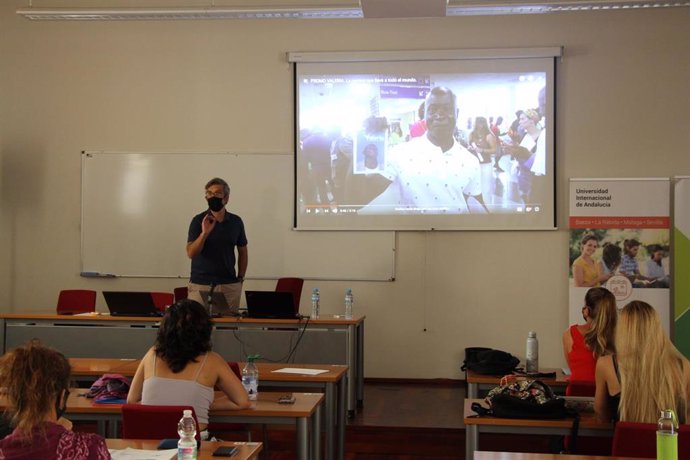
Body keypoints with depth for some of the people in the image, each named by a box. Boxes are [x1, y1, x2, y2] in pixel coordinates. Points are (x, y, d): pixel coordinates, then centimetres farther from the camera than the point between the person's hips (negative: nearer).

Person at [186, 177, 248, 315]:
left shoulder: (236, 221, 6)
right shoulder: (198, 220, -1)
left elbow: (243, 252, 16)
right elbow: (191, 253, -9)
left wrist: (240, 278, 8)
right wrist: (204, 233, -22)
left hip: (229, 286, 2)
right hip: (201, 285, -2)